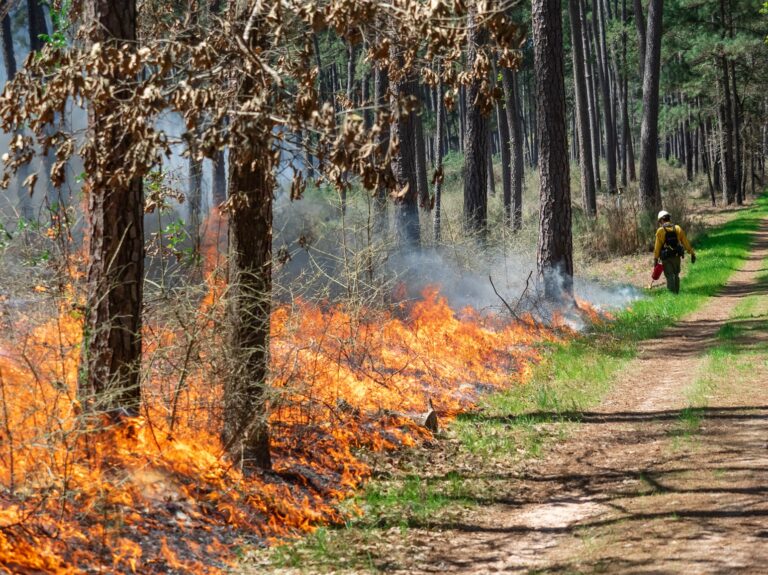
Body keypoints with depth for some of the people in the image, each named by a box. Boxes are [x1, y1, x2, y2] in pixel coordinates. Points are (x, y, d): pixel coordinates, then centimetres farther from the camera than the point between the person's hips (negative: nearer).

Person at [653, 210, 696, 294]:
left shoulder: (660, 231, -6)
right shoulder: (677, 228, 3)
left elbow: (657, 246, -7)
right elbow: (685, 242, 4)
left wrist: (655, 259, -2)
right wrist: (692, 253, 9)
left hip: (666, 258, -3)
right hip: (676, 256, 3)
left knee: (669, 276, -1)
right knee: (676, 275, 17)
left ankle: (672, 293, -5)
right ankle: (677, 292, 21)